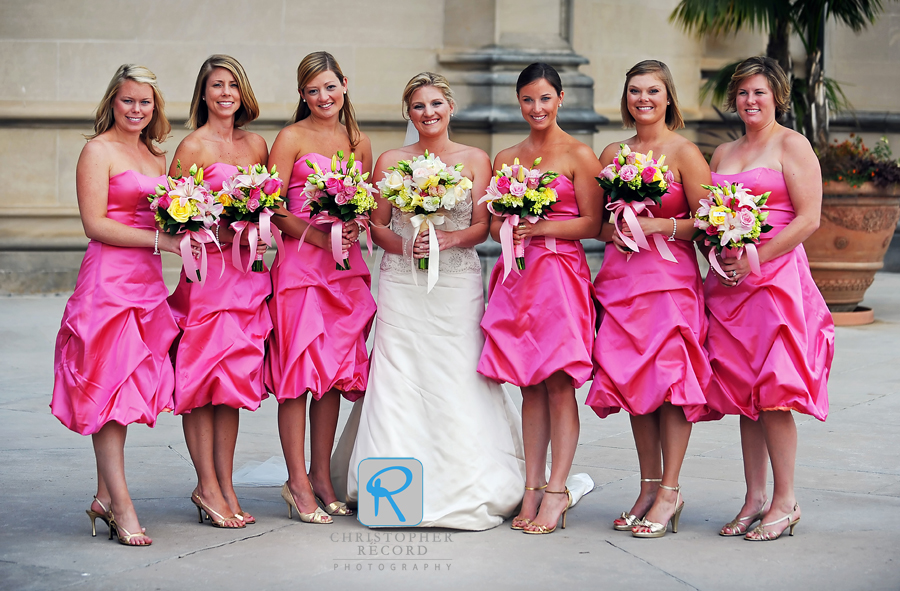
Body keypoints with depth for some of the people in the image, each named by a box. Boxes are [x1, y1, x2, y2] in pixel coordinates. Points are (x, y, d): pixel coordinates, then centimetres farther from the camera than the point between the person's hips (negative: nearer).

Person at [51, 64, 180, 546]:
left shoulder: (155, 156, 18)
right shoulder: (98, 150, -4)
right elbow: (95, 224, -11)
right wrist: (161, 240, -16)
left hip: (146, 280, 7)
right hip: (108, 277, -7)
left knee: (130, 387, 7)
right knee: (110, 386, -8)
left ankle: (105, 497, 14)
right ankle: (121, 506, -10)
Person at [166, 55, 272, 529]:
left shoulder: (257, 145, 13)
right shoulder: (194, 147, -4)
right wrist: (222, 232, -16)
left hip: (249, 272, 6)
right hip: (208, 271, -5)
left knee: (235, 378, 7)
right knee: (202, 376, -4)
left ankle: (225, 486, 11)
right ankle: (207, 487, 2)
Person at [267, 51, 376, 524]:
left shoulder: (359, 142, 14)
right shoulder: (291, 139, 0)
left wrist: (354, 228, -3)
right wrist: (316, 235, -16)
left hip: (345, 266, 5)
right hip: (299, 265, -5)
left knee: (336, 370, 7)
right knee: (299, 369, -6)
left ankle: (322, 476, 16)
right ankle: (298, 483, 0)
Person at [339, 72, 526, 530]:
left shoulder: (475, 160, 7)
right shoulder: (391, 161, 8)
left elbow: (482, 227, 3)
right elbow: (377, 226, 8)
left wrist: (449, 238, -15)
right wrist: (404, 245, -11)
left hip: (458, 283, -1)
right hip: (402, 283, 1)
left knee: (459, 384, -5)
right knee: (400, 384, -5)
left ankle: (466, 492, 3)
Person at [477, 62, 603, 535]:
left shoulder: (578, 155, 1)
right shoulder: (506, 158, 16)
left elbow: (592, 223, -3)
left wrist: (540, 227, -13)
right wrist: (509, 230, -4)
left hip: (561, 273, -4)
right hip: (517, 275, 5)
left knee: (559, 382, -8)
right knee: (529, 385, 3)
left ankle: (556, 491, -6)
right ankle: (532, 487, 5)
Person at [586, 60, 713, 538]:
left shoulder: (684, 152, -2)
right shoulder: (612, 154, 13)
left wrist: (658, 225, -15)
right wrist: (613, 229, -1)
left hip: (670, 278, -5)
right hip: (620, 279, 5)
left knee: (670, 376, -10)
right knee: (632, 379, 4)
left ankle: (669, 492, -5)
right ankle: (649, 486, 12)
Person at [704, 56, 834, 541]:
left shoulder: (791, 146, -1)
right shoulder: (723, 153, 18)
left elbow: (809, 219, -9)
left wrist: (755, 259, -14)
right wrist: (719, 254, -1)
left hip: (776, 275, -6)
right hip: (729, 282, 6)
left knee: (773, 390, -10)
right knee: (743, 391, 5)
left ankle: (785, 502, -4)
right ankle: (754, 498, 9)